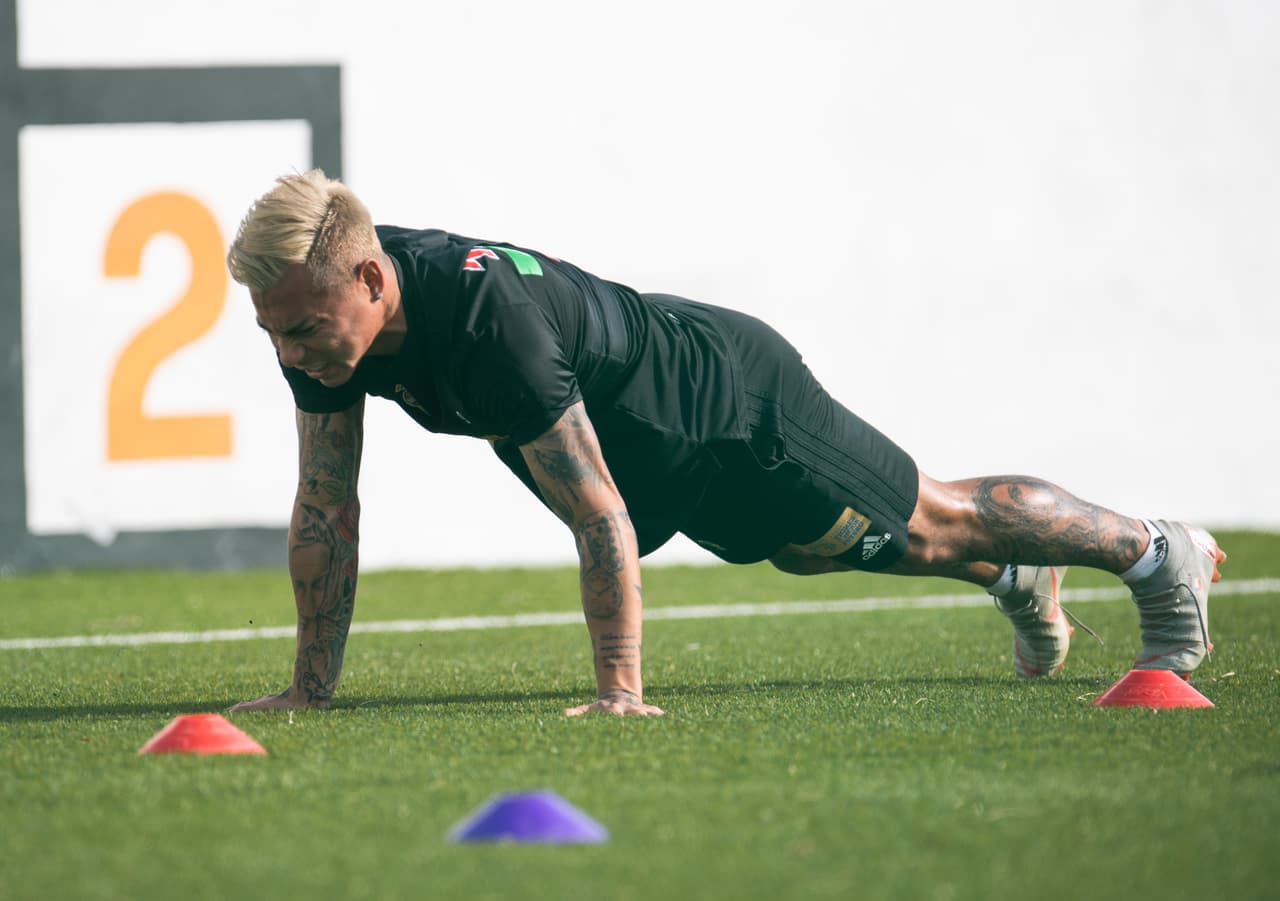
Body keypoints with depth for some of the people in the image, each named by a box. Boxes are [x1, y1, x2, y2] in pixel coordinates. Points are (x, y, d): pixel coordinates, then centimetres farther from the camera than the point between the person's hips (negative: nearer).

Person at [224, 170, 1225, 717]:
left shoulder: (490, 321, -45)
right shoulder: (321, 315, -23)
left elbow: (602, 519, -41)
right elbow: (327, 510, -12)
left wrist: (619, 693, -40)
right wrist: (311, 687, -13)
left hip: (733, 402, -8)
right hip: (660, 455, 8)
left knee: (927, 524, 12)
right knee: (811, 550, 31)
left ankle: (1156, 552, 37)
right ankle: (1014, 578, 58)